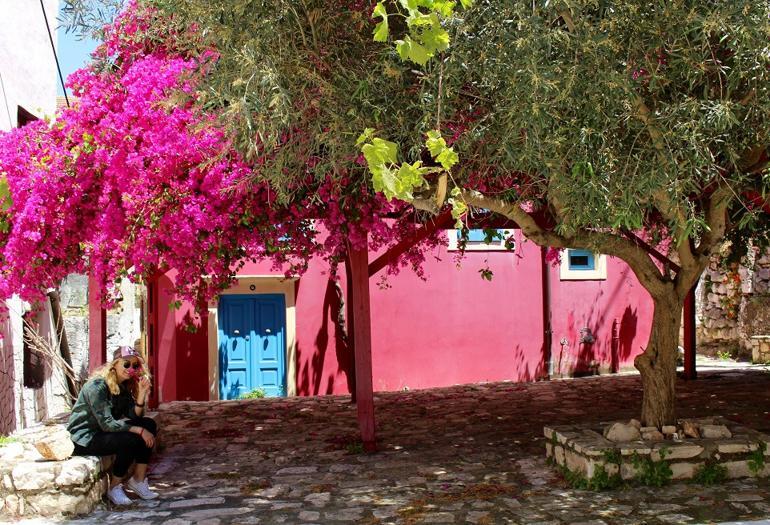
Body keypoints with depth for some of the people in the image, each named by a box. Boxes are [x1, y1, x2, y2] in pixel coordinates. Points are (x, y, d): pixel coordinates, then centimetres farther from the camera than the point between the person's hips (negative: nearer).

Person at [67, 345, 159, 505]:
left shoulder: (124, 386, 5)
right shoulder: (97, 386, -21)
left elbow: (134, 416, -5)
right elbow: (107, 424, -27)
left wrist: (142, 393, -19)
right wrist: (139, 431, -26)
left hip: (105, 432, 9)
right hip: (84, 439, -9)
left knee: (149, 425, -7)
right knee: (130, 440, -30)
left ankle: (138, 480, -2)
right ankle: (114, 488, -9)